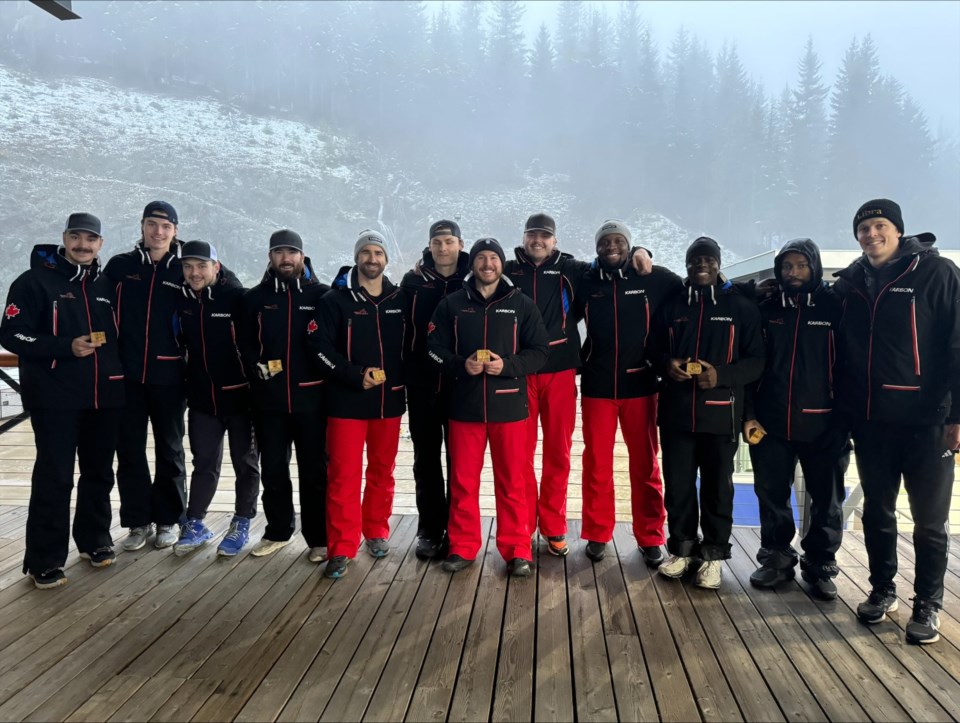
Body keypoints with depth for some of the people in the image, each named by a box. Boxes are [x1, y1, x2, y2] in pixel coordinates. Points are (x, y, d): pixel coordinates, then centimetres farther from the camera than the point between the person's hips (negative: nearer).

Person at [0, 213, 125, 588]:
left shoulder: (106, 285, 13)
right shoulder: (35, 281, -3)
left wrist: (120, 371, 8)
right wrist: (67, 347, -19)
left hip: (104, 395, 5)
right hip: (56, 396, -5)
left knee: (99, 473, 13)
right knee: (54, 477, -3)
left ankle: (95, 540, 28)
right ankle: (44, 560, 6)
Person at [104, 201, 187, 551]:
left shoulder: (183, 269, 1)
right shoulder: (120, 266, 4)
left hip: (169, 375, -1)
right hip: (127, 374, 2)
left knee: (169, 450, 9)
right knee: (130, 450, 7)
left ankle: (168, 519, 21)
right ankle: (137, 521, 20)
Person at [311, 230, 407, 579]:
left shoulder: (399, 299, 7)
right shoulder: (335, 299, -3)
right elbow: (320, 346, -9)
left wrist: (403, 382, 5)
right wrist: (355, 376, -16)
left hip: (389, 400, 3)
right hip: (347, 401, -3)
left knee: (382, 471, 13)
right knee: (344, 474, -3)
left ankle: (376, 531, 30)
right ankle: (342, 548, 5)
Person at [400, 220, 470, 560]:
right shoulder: (413, 282, 3)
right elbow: (400, 332, 5)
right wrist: (402, 377, 0)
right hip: (422, 387, 1)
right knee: (426, 460, 8)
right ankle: (430, 529, 20)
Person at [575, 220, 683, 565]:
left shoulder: (654, 279, -2)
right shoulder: (585, 283, 3)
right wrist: (579, 360, 4)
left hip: (640, 383, -1)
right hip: (596, 385, 1)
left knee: (645, 463, 6)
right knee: (597, 462, 6)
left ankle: (650, 538, 18)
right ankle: (597, 534, 19)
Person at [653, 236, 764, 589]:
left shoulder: (741, 306, 2)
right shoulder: (672, 305, 10)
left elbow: (756, 360, 0)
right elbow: (656, 350, 16)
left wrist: (722, 375, -17)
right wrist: (667, 365, -7)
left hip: (720, 411, -2)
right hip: (676, 410, 2)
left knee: (718, 485, 6)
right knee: (677, 483, 7)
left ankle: (713, 554, 19)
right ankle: (682, 548, 23)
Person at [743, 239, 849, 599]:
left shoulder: (834, 307, 0)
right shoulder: (767, 309, 6)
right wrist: (749, 414, 0)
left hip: (822, 424, -2)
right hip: (771, 422, 2)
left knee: (827, 501, 7)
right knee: (772, 496, 10)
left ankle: (821, 565, 23)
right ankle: (777, 558, 25)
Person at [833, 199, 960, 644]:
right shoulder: (852, 282, 8)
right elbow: (844, 348, 13)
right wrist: (843, 409, 5)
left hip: (924, 418, -4)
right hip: (869, 420, 4)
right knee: (877, 512, 14)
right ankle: (882, 590, 29)